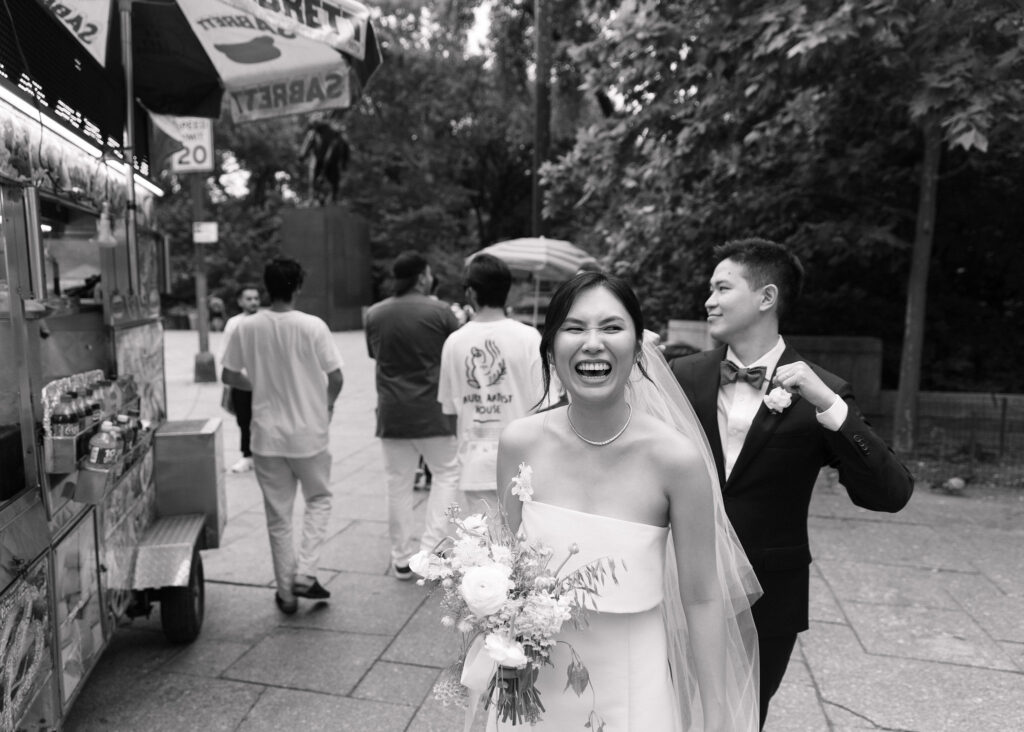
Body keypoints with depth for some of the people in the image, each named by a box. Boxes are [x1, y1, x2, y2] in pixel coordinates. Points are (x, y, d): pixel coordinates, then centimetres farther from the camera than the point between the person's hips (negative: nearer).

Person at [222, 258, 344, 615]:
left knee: (278, 514, 13)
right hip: (309, 433, -2)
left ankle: (286, 592, 22)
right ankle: (305, 575, 9)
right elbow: (335, 378, -11)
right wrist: (327, 404, 9)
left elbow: (229, 376, 2)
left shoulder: (246, 328, -6)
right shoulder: (313, 326, -13)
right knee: (318, 499, 20)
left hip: (267, 436, 2)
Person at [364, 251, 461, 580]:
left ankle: (403, 557, 19)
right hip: (432, 409, -3)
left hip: (391, 411, 4)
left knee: (398, 482, 11)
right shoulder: (439, 311, -10)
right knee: (447, 472, 13)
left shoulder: (374, 314, 1)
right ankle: (432, 545, 5)